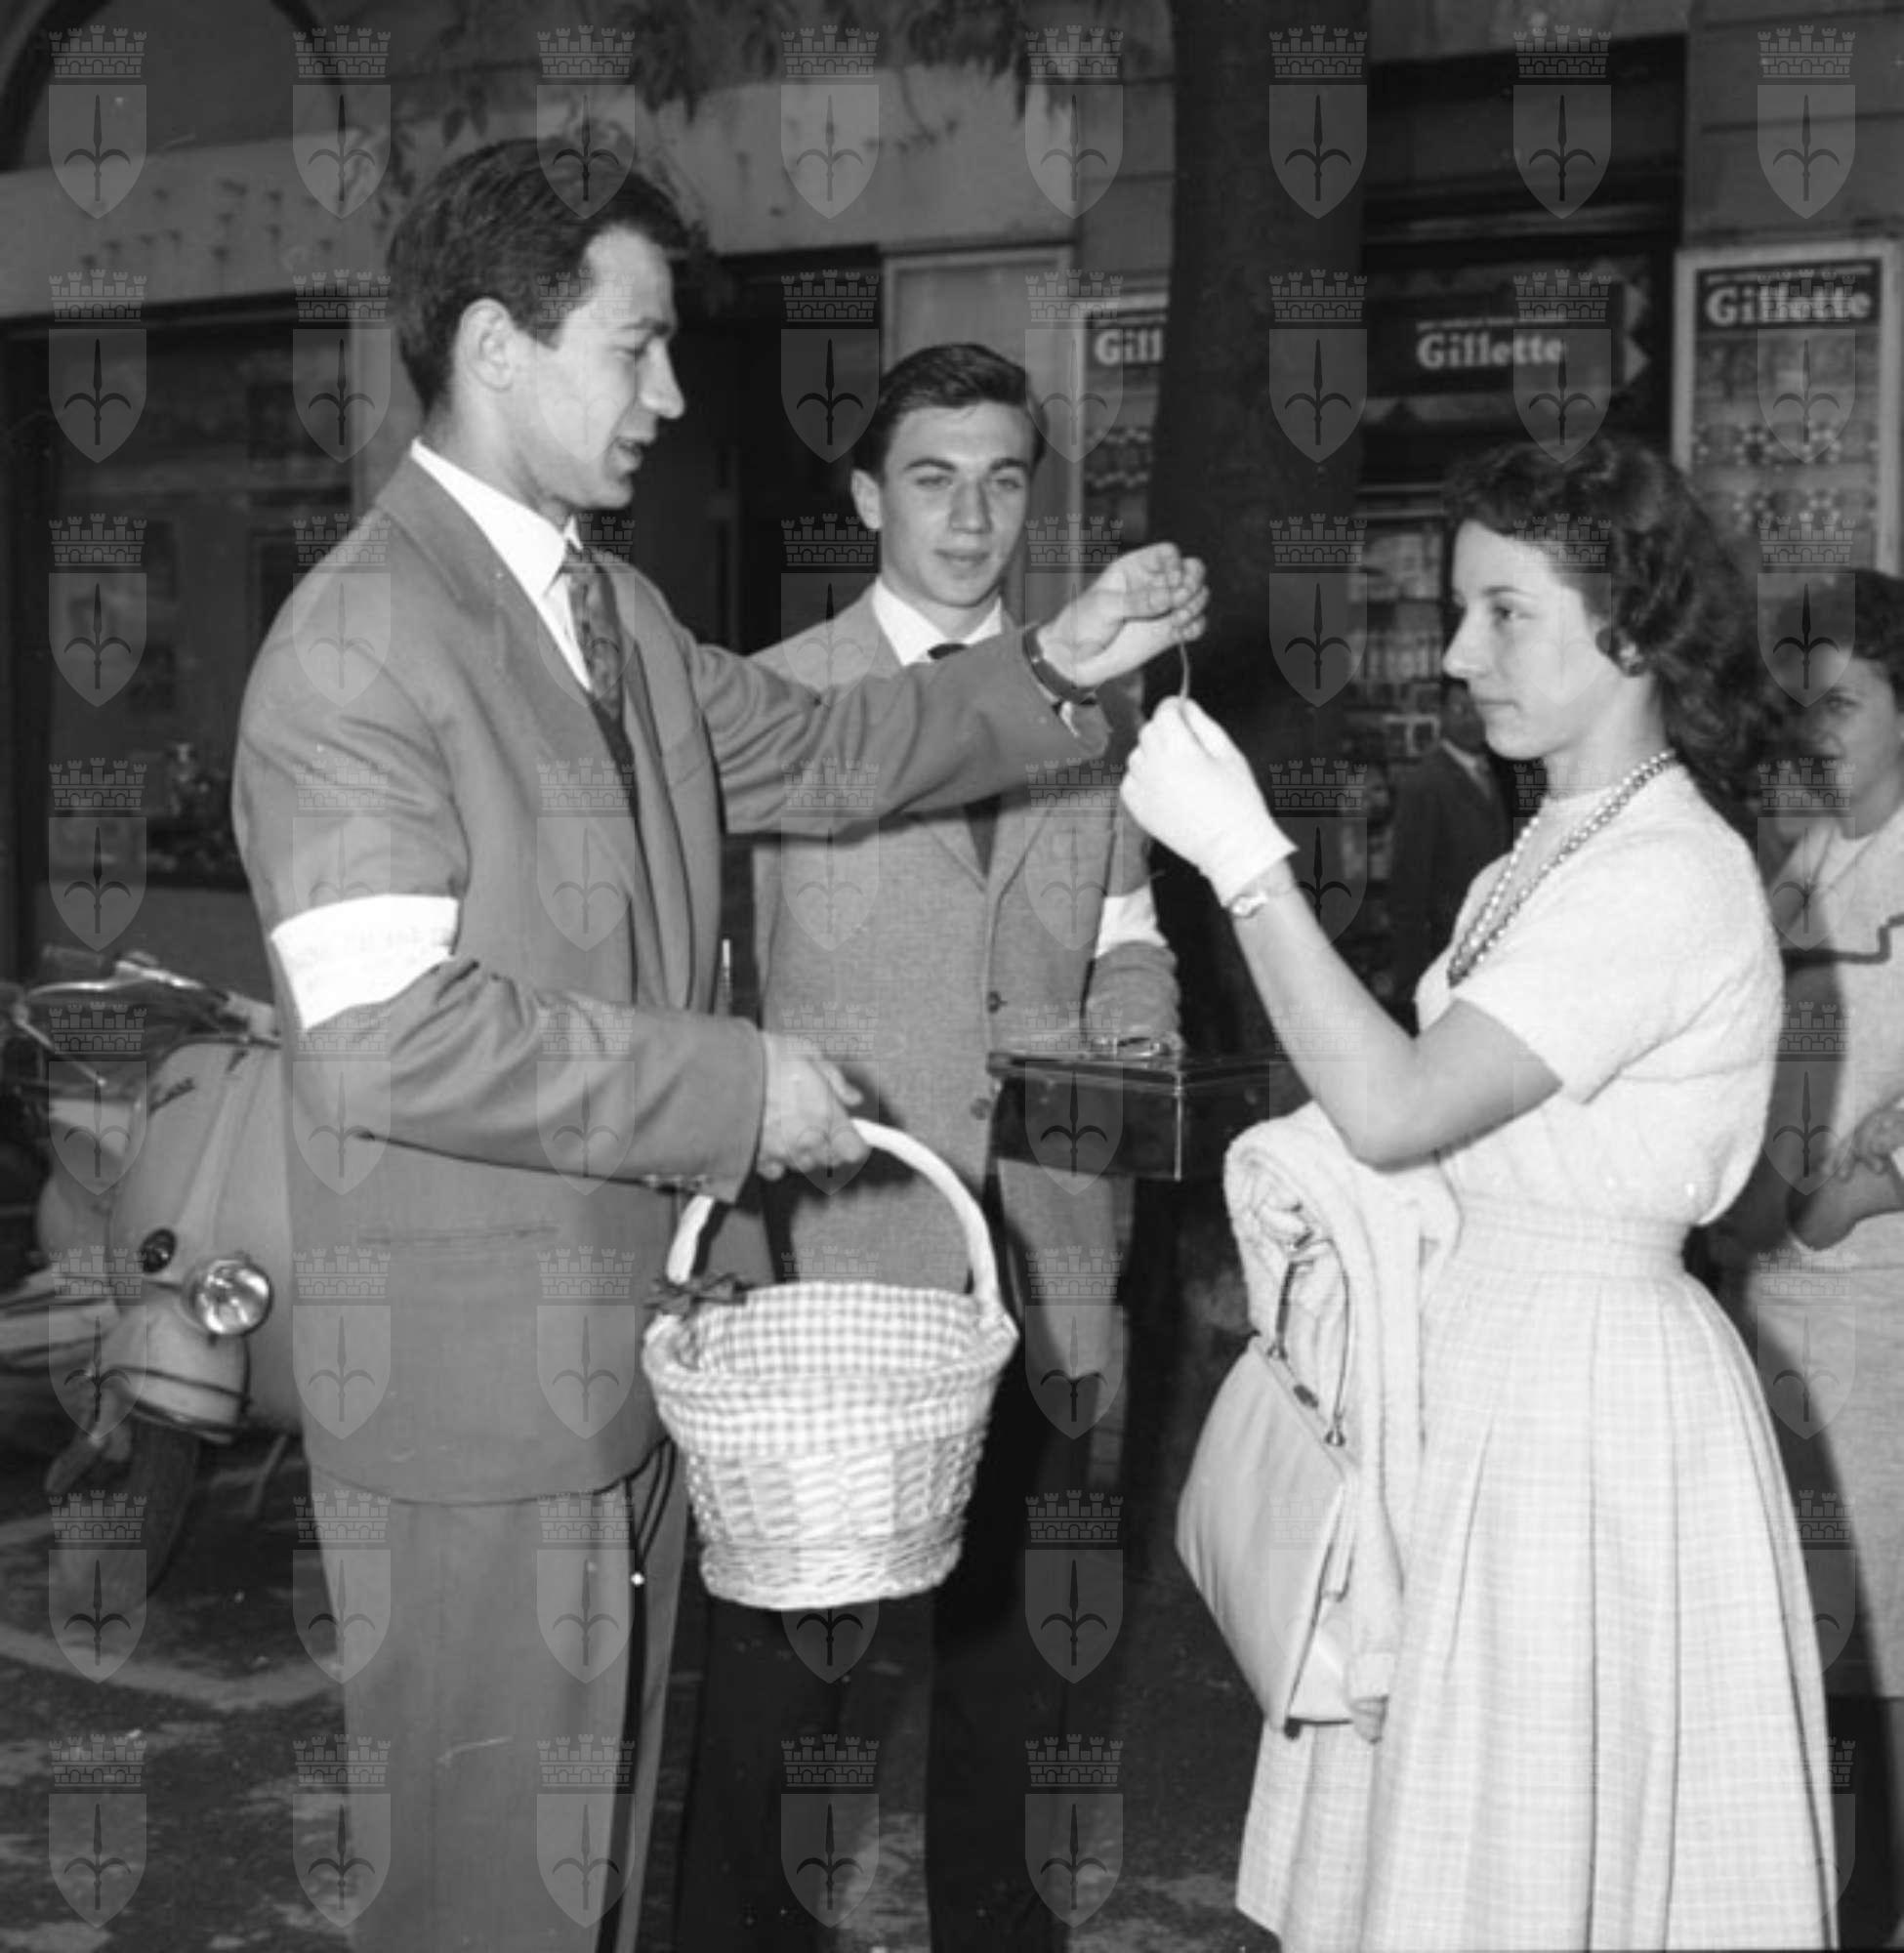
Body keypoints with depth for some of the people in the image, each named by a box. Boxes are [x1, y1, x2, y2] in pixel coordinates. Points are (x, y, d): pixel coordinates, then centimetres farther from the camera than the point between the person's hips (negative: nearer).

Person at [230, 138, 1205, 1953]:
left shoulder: (616, 611, 9)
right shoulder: (356, 641, -19)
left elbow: (807, 742, 21)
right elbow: (387, 1038, -26)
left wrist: (1048, 670, 10)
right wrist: (728, 1085, -21)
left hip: (626, 1343, 9)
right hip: (474, 1385, -8)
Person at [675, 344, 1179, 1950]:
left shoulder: (1100, 708, 11)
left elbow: (1123, 940, 16)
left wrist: (1136, 1029, -5)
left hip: (1036, 1234, 4)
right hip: (832, 1228, -4)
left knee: (997, 1578, 17)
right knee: (781, 1587, 5)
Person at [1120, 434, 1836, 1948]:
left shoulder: (1671, 876, -18)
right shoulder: (1562, 849, 10)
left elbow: (1396, 1106, -25)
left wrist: (1241, 856, -24)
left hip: (1581, 1389, -8)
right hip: (1483, 1359, 9)